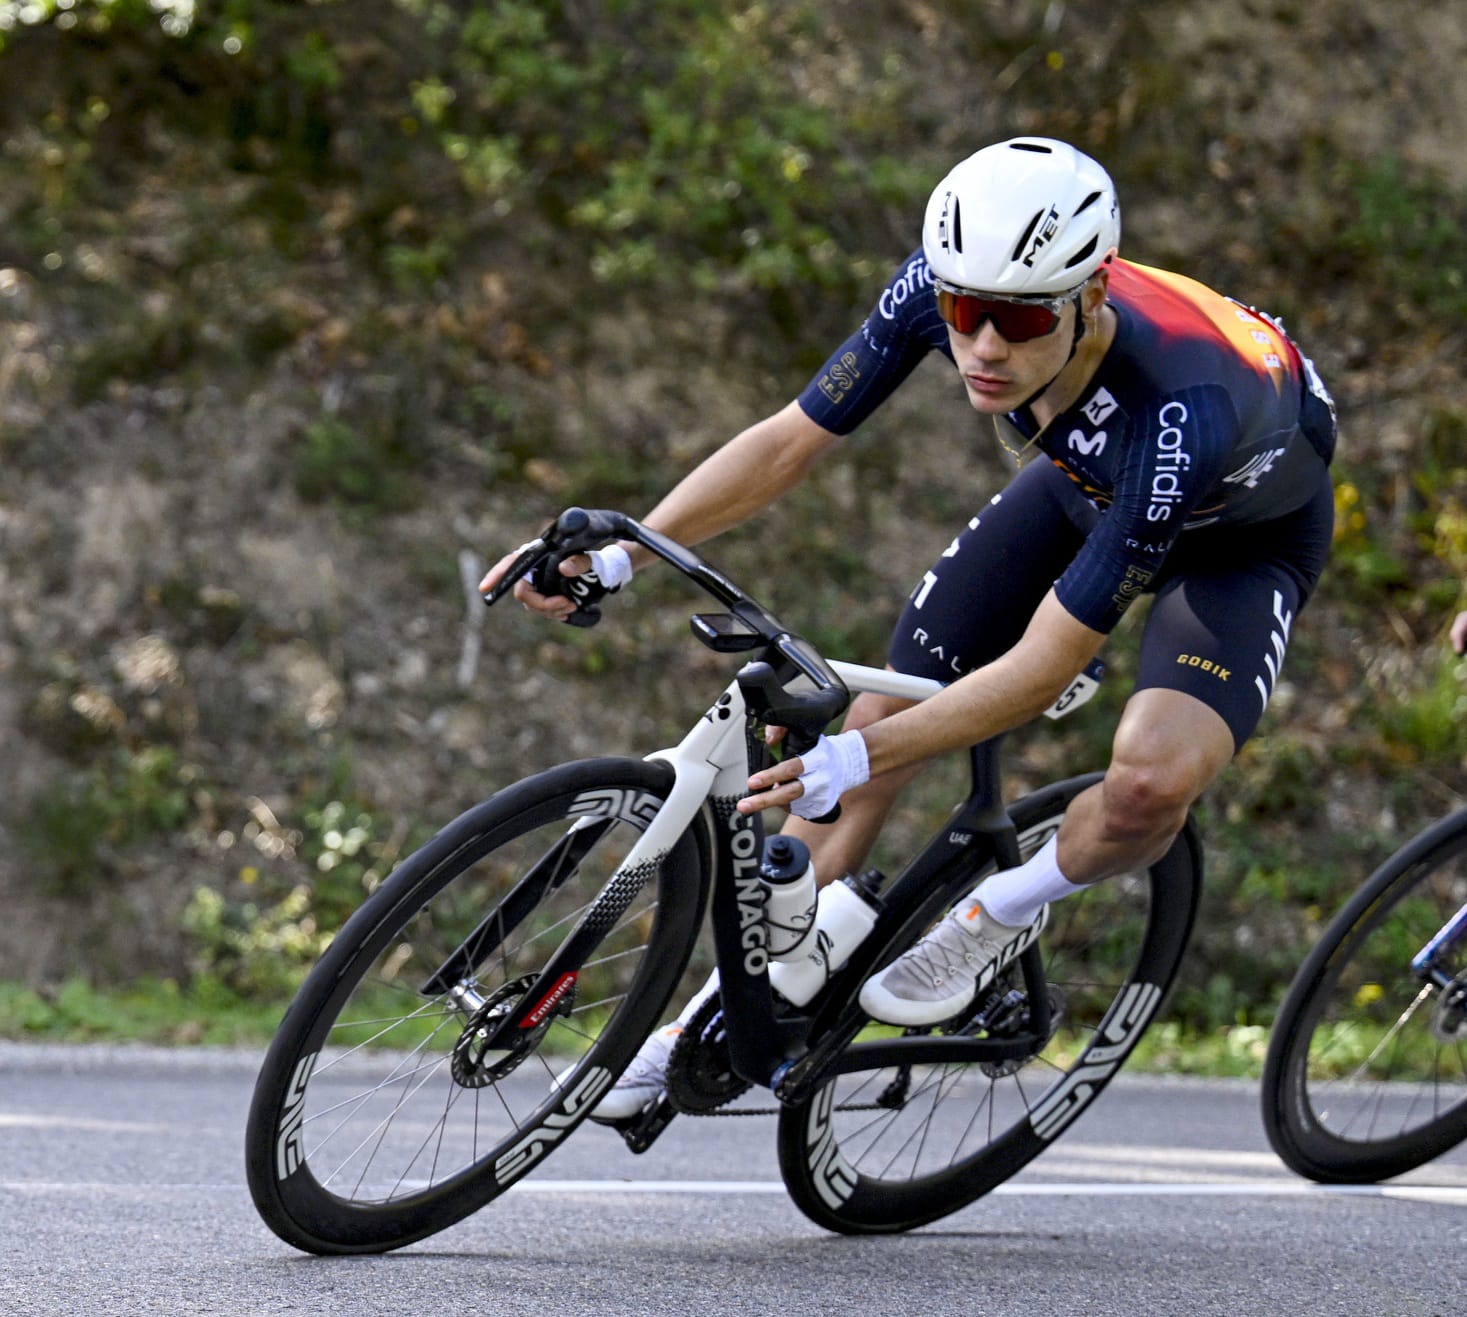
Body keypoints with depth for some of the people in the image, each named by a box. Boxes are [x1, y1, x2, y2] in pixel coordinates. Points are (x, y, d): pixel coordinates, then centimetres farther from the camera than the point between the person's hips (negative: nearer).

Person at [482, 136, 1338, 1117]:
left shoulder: (1182, 406, -44)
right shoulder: (943, 286, -31)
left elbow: (1043, 670, -39)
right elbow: (791, 442, -18)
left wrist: (847, 764, -47)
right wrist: (616, 557, -29)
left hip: (1245, 528, -5)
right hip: (1085, 482, 5)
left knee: (1154, 781, -32)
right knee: (882, 713, -3)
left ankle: (1006, 911, 1)